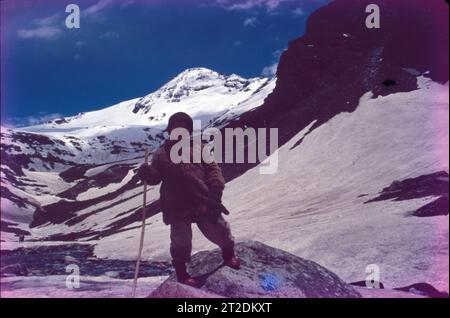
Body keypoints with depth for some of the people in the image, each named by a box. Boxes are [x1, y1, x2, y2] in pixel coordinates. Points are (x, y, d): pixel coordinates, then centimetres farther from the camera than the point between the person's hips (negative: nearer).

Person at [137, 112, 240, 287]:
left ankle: (228, 254, 41)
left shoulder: (199, 149, 6)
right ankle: (181, 271, 30)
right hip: (177, 208, -1)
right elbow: (155, 177, 6)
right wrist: (147, 174, -18)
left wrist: (216, 190, -13)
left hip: (204, 203, 1)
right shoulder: (162, 154, 7)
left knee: (219, 231, 11)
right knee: (181, 242, 5)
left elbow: (213, 169, 2)